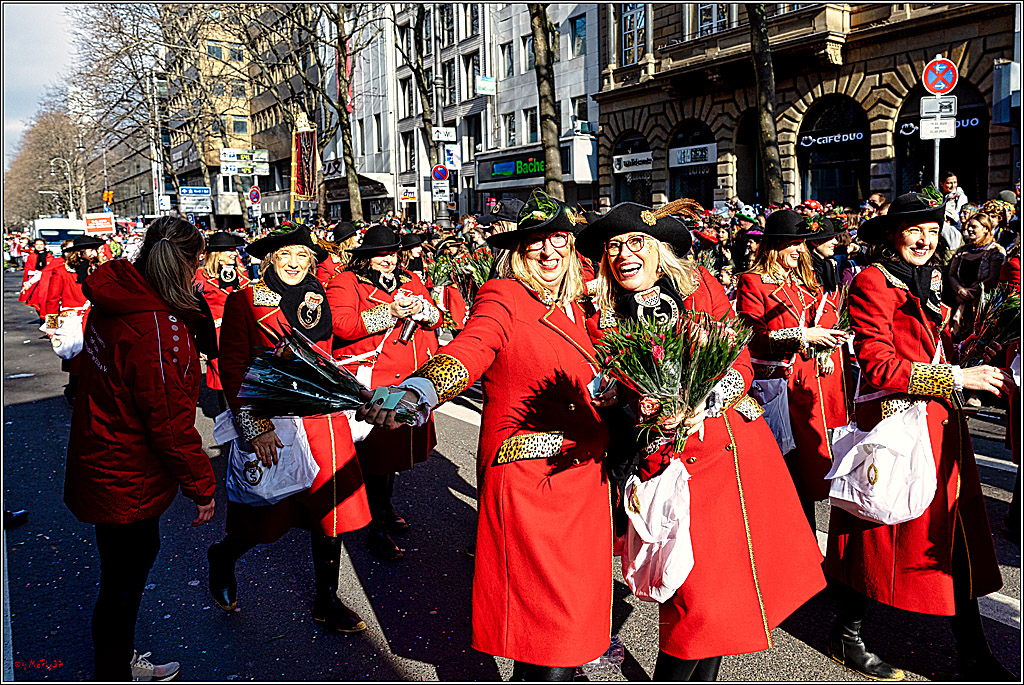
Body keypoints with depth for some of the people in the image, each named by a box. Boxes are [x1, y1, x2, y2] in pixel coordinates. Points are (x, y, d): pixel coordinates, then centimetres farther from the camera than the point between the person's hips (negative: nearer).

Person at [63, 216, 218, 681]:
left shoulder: (114, 302, -2)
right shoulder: (159, 329, -31)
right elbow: (170, 422, -26)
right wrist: (201, 485, -16)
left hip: (101, 462, 10)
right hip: (127, 482, -10)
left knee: (142, 551, 27)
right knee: (122, 582, 10)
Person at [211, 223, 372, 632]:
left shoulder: (320, 301, 9)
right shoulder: (244, 301, -4)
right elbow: (232, 369, -8)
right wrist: (255, 426, -15)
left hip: (323, 421, 4)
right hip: (269, 425, -4)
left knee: (329, 508, 7)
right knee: (270, 517, 5)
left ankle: (326, 602, 25)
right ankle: (224, 556, 40)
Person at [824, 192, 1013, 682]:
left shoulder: (926, 282, 16)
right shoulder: (873, 282, -11)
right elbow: (879, 365, -18)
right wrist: (957, 378, -18)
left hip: (939, 422, 8)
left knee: (955, 537, 10)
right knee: (884, 537, 3)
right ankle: (845, 636, 22)